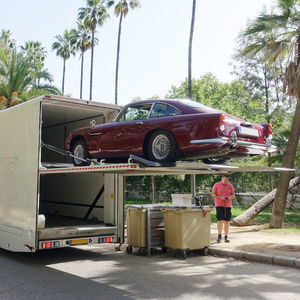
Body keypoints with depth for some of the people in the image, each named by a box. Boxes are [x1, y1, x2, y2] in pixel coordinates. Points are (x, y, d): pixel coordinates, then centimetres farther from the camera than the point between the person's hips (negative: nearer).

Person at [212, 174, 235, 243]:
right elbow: (213, 194, -2)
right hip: (219, 205, -3)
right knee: (220, 220, -11)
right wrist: (220, 197, -16)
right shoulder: (217, 185, 0)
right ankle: (219, 236, 0)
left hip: (228, 205, 3)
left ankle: (226, 237, 10)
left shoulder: (230, 185, 9)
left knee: (227, 221, 3)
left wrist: (230, 197, -13)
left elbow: (233, 195, 11)